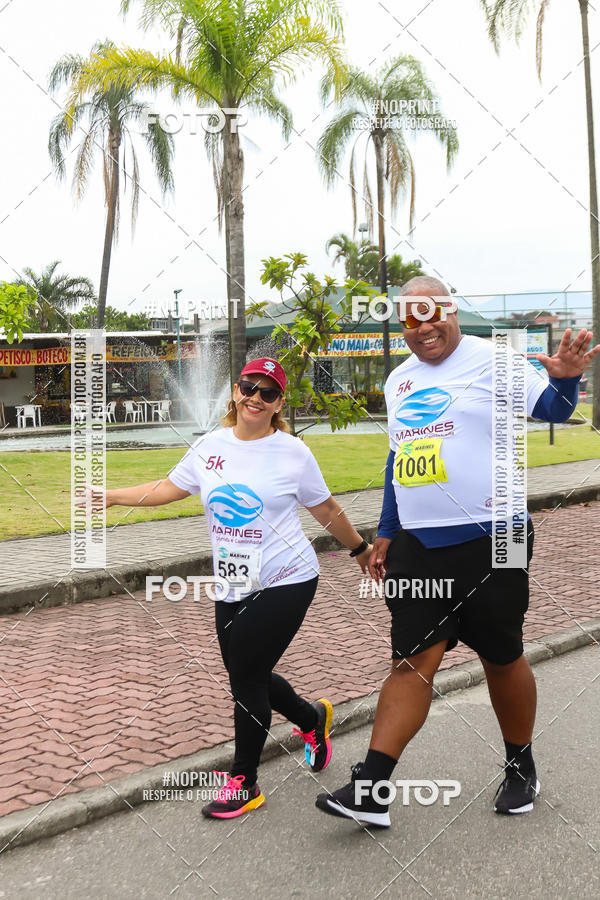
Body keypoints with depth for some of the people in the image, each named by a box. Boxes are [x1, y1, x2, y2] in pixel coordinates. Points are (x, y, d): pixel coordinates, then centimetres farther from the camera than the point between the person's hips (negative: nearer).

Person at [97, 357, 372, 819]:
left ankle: (243, 783, 16)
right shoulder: (210, 447, 4)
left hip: (286, 582, -5)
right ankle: (313, 719, 42)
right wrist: (105, 496, 9)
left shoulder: (293, 452, -7)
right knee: (248, 677, 12)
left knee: (247, 676, -5)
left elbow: (327, 509, 4)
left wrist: (361, 550, 13)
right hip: (233, 587, 5)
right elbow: (166, 489, 12)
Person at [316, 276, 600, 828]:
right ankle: (372, 790, 0)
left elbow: (551, 409, -9)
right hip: (418, 545, 4)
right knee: (413, 660, 0)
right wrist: (386, 533, 19)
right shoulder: (398, 381, 14)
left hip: (490, 540, -4)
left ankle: (521, 768, 32)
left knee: (502, 658, 9)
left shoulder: (491, 361, -4)